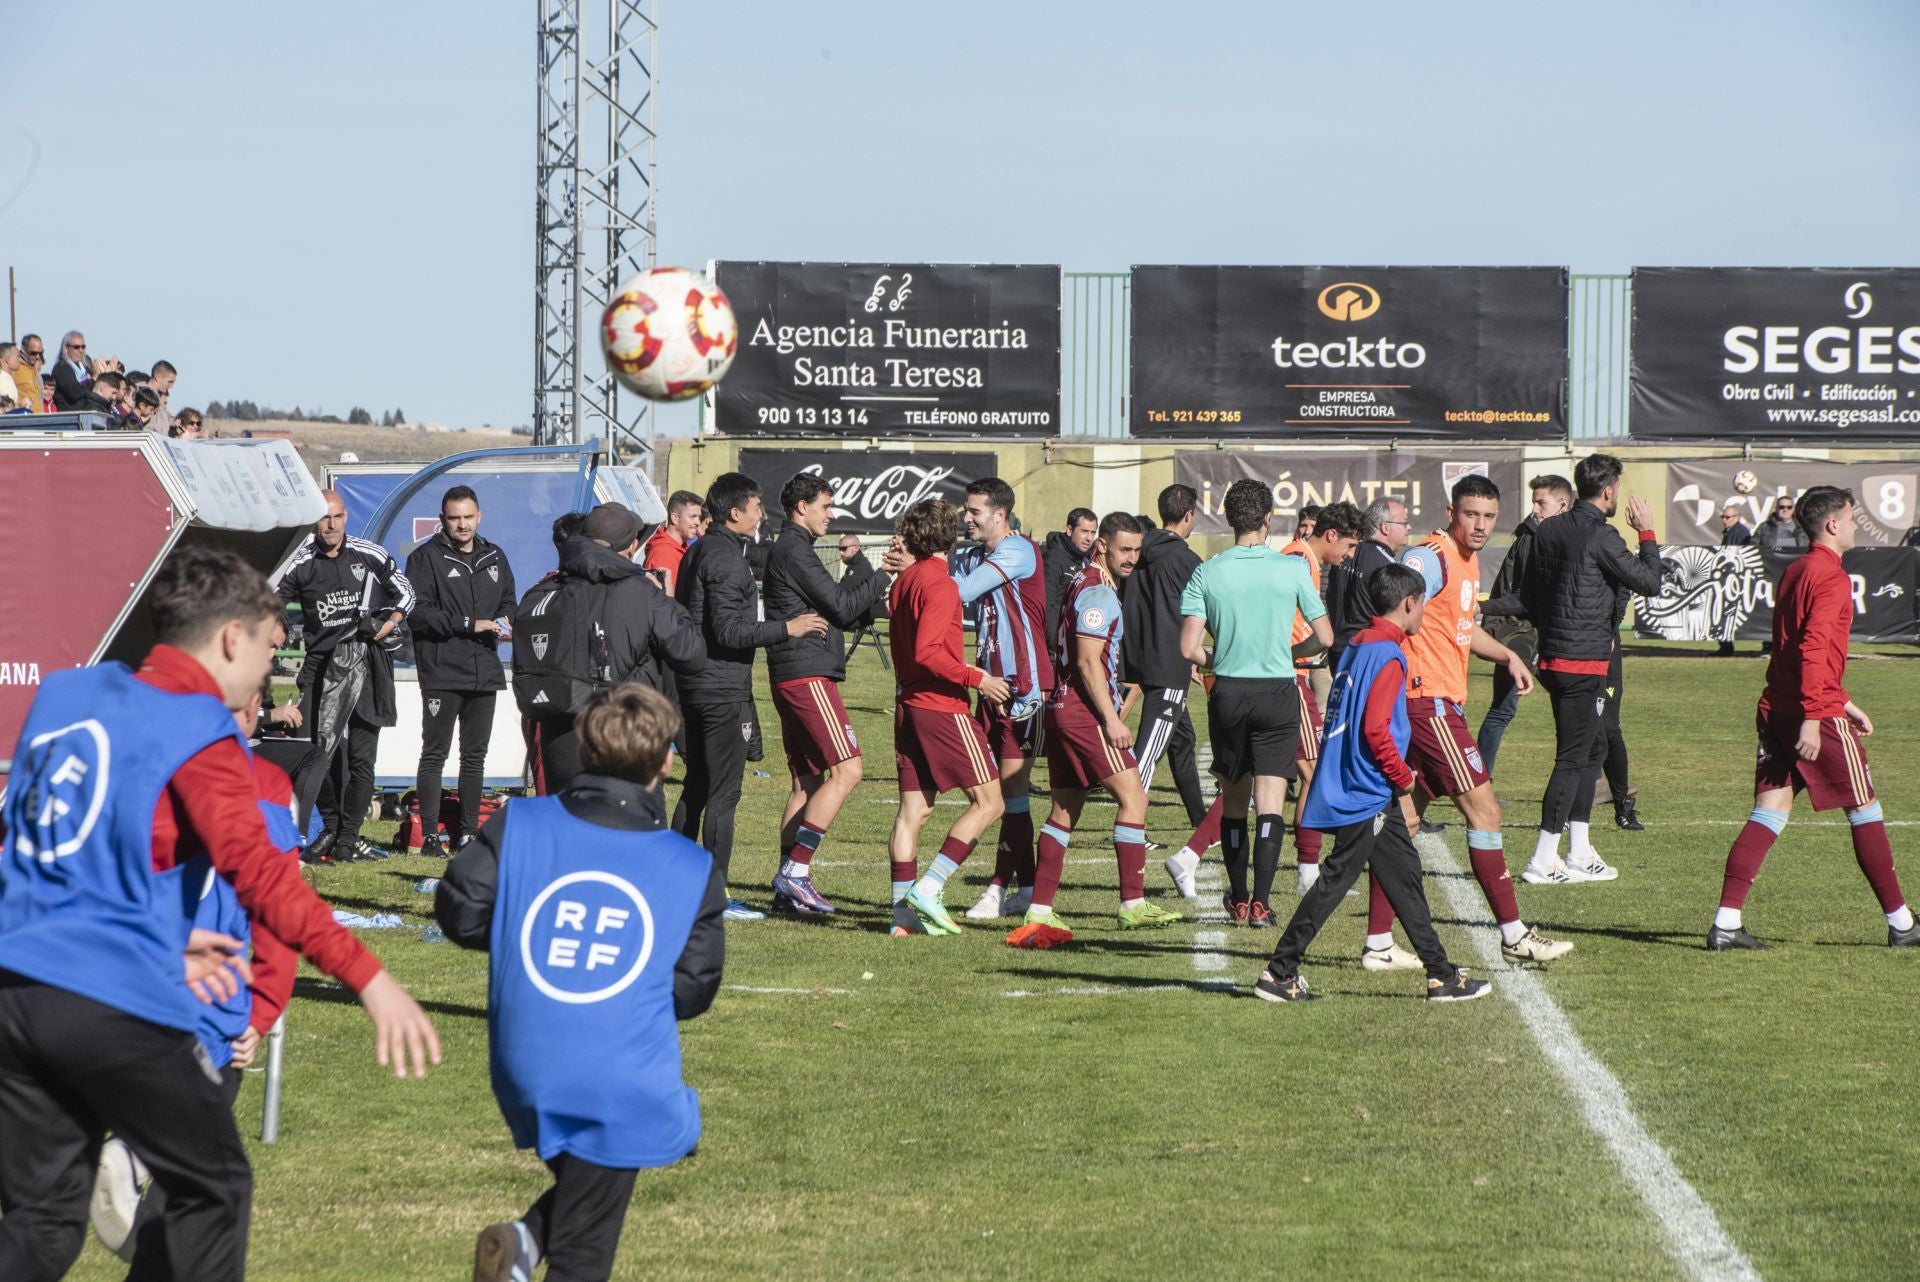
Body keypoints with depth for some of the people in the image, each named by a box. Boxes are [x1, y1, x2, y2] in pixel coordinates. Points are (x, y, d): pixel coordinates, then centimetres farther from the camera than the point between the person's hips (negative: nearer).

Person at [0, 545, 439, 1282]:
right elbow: (258, 874, -22)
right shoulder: (200, 736, -9)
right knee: (213, 1189, 13)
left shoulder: (64, 695, 14)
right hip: (117, 1004, -7)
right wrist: (368, 978, -28)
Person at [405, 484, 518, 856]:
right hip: (442, 672, -6)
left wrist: (504, 621, 1)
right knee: (434, 753, -4)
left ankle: (468, 830, 18)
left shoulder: (494, 557, 14)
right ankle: (429, 835, -3)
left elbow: (508, 600, 25)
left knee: (475, 755, 11)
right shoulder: (426, 558, -5)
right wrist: (471, 624, -16)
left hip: (485, 672, 6)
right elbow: (417, 613, -13)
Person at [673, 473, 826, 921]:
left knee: (696, 788, 16)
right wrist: (786, 628, -20)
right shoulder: (726, 559, -16)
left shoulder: (698, 552, 15)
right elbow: (728, 631, -22)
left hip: (694, 685, 10)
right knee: (723, 795, -6)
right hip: (723, 690, -10)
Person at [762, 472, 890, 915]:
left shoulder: (790, 549, 22)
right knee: (845, 771, -14)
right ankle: (795, 871, -16)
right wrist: (881, 579, -1)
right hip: (808, 675, -11)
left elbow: (831, 606, 21)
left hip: (793, 678, 11)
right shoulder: (794, 551, -10)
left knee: (807, 781, 10)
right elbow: (840, 607, -13)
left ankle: (788, 886, 9)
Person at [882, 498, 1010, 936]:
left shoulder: (905, 580, 10)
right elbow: (927, 652, -22)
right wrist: (976, 678, -16)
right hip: (942, 706, -8)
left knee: (913, 810, 7)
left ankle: (903, 912, 4)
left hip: (908, 701, 9)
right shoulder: (939, 583, -14)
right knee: (987, 801, -3)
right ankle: (928, 888, -11)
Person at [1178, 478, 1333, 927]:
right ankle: (1261, 902, -12)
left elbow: (1189, 648, -8)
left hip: (1228, 692, 1)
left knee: (1233, 799, 15)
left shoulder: (1207, 573, -4)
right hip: (1278, 690, -1)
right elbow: (1325, 638, 0)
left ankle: (1238, 899, 23)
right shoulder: (1292, 569, -5)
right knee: (1270, 801, -2)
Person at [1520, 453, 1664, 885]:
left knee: (1594, 746, 19)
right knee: (1573, 757, -5)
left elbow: (1528, 595, 16)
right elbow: (1649, 582, -13)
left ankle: (1579, 854, 23)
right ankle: (1543, 861, -5)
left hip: (1554, 655, 9)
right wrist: (1647, 533, -2)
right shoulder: (1600, 536, -16)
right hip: (1585, 662, -9)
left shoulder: (1548, 530, 9)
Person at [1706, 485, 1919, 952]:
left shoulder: (1794, 573, 17)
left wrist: (1843, 702, 30)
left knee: (1768, 814, 4)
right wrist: (1815, 717, -26)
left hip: (1775, 710, 8)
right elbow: (1814, 648, -22)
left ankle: (1726, 922, -7)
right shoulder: (1832, 577, -11)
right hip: (1816, 714, -8)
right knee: (1864, 811, 4)